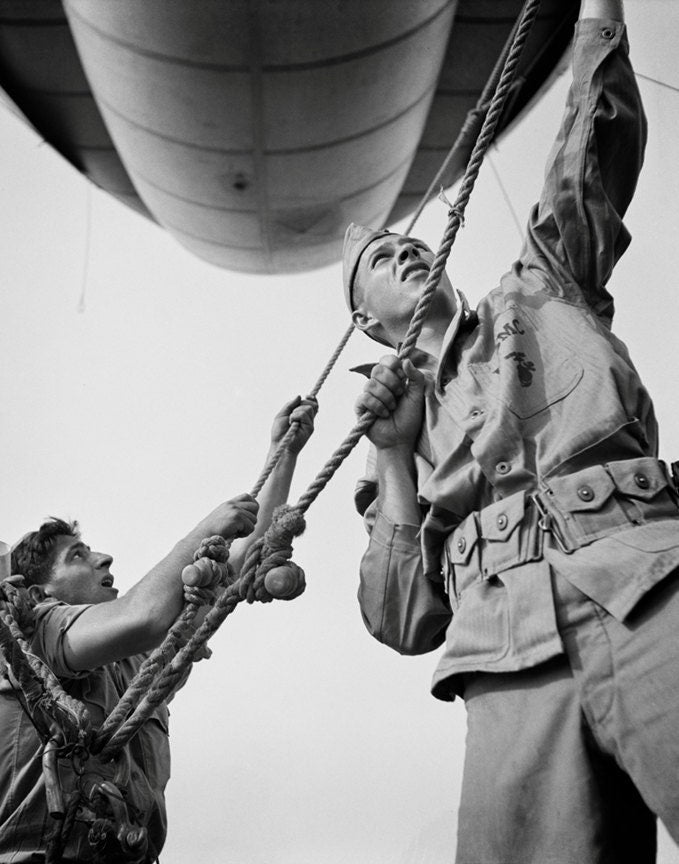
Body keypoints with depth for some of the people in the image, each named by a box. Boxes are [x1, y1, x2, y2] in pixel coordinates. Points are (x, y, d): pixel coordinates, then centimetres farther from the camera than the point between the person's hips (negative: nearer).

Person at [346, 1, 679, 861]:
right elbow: (405, 624, 15)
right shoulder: (403, 418, 24)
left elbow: (596, 144, 20)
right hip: (511, 655, 1)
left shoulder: (537, 293, 26)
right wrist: (397, 461, 5)